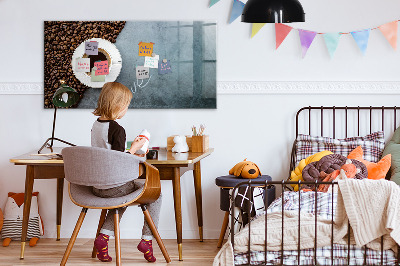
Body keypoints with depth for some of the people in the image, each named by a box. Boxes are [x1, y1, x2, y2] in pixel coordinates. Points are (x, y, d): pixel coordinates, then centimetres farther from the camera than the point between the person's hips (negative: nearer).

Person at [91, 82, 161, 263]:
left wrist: (129, 155, 19)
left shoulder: (95, 125, 6)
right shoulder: (117, 129, -19)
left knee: (123, 195, 35)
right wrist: (134, 148, -8)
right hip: (114, 186, -8)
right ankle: (147, 239, 8)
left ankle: (104, 236, 18)